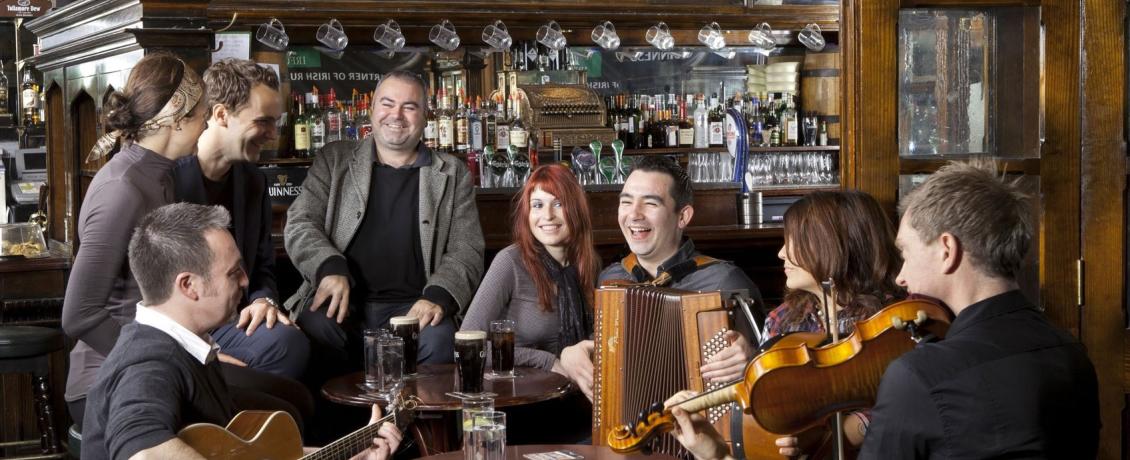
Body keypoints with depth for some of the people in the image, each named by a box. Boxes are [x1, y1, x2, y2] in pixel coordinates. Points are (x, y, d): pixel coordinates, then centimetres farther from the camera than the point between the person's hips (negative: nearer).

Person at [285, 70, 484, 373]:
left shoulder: (452, 175, 14)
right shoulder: (334, 160, 15)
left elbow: (466, 250, 7)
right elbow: (300, 223, 7)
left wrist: (438, 297, -13)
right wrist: (330, 268, -14)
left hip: (411, 307, 0)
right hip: (342, 301, 0)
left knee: (438, 338, -33)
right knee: (315, 325, -33)